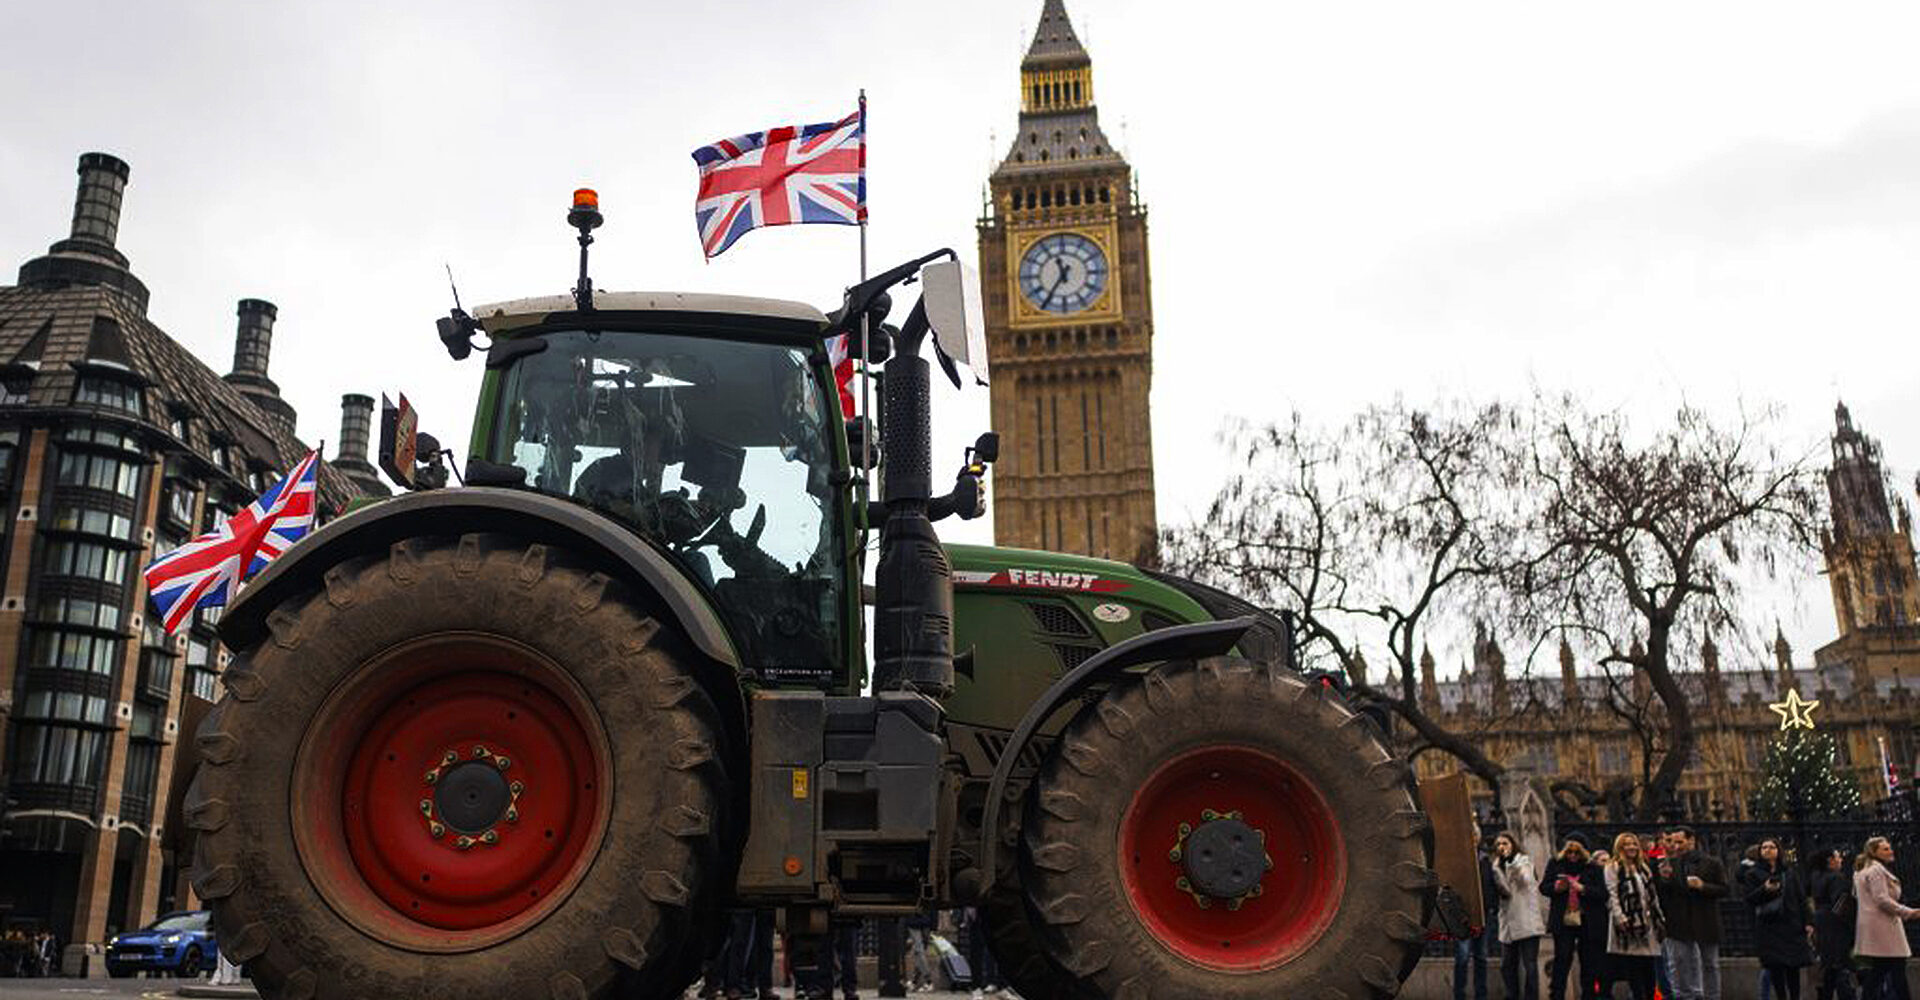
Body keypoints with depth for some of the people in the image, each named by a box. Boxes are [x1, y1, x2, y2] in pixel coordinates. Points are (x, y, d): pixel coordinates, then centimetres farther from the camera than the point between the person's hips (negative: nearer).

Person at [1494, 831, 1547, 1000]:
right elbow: (1504, 891, -2)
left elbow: (1525, 879, -16)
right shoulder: (1500, 867, 15)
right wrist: (1496, 867, -12)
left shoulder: (1524, 861, 5)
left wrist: (1510, 860, -14)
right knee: (1507, 966, 6)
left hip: (1527, 921, -5)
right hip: (1508, 923, 5)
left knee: (1530, 965, -6)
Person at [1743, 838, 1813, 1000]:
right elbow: (1747, 898, -3)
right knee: (1775, 968, -5)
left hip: (1791, 925, 2)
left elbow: (1801, 898, 10)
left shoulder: (1789, 872, 12)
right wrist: (1764, 889, -19)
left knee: (1793, 968, 0)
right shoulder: (1752, 874, 5)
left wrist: (1808, 922, 3)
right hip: (1768, 927, -2)